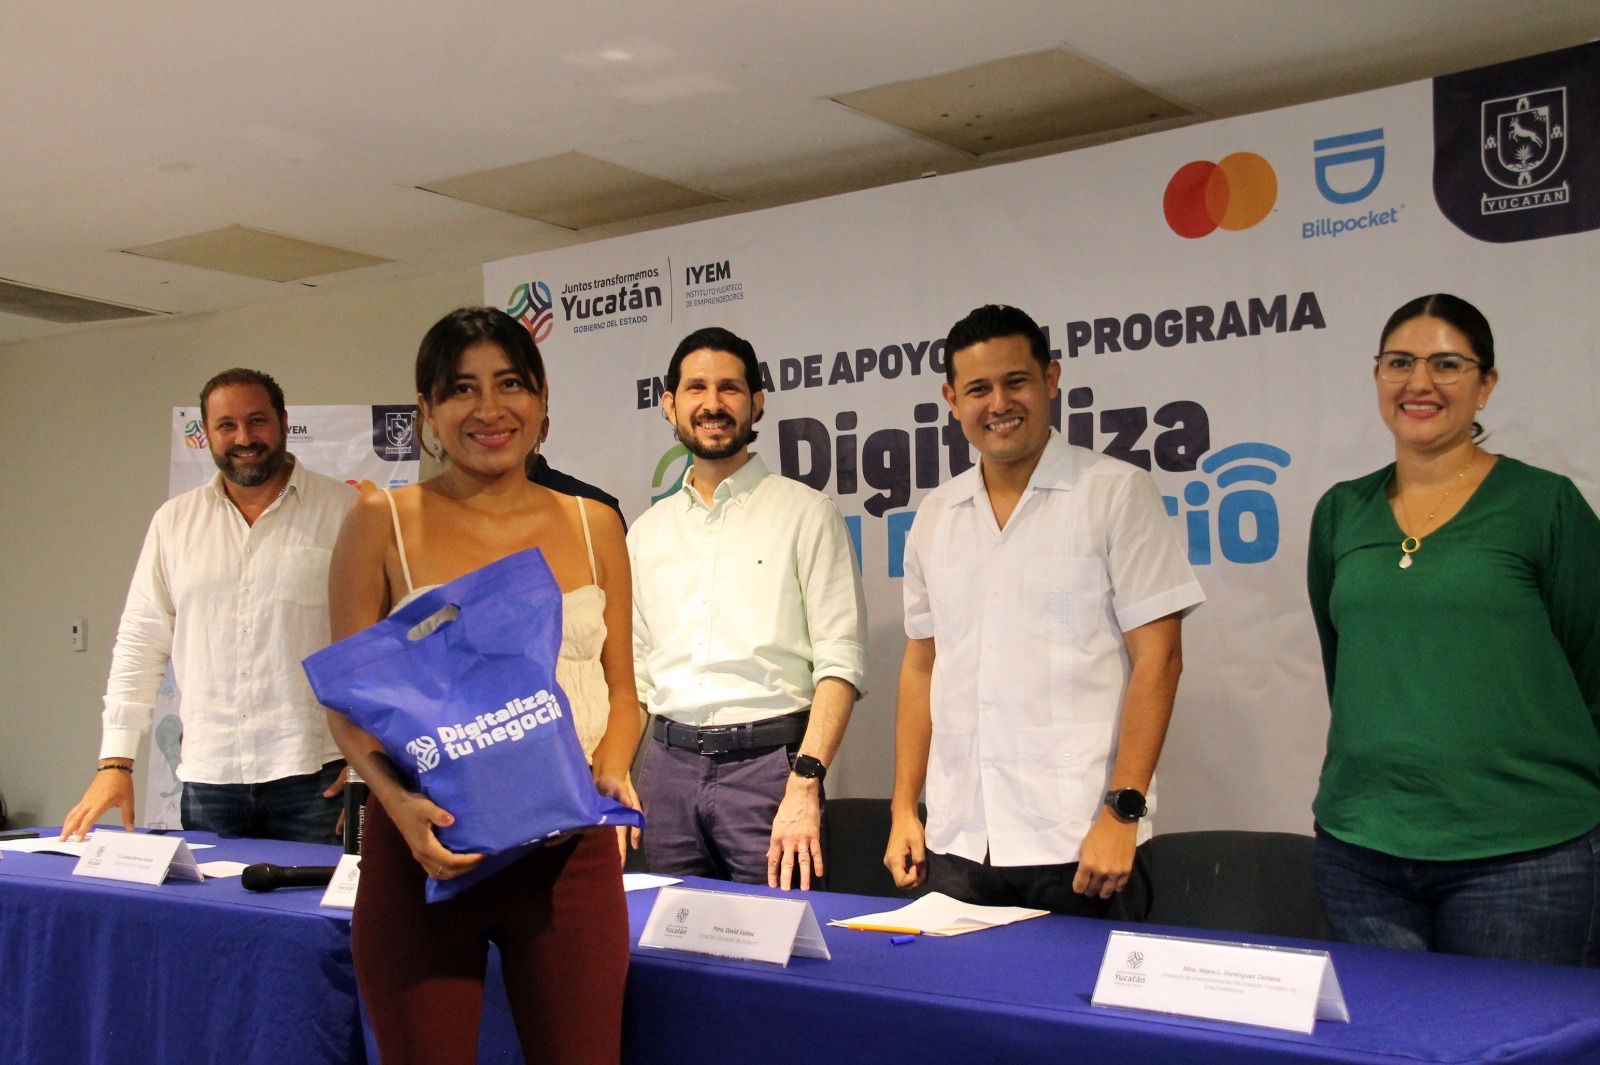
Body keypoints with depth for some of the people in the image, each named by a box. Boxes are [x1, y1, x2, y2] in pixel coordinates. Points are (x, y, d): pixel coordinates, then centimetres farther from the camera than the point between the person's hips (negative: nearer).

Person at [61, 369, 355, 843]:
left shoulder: (345, 511, 2)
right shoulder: (174, 521, 13)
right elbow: (141, 643, 13)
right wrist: (115, 761, 6)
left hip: (316, 772, -3)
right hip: (207, 774, 3)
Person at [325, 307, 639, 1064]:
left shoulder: (593, 527, 9)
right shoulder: (382, 525, 2)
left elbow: (619, 686, 13)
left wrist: (611, 772, -7)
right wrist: (395, 800, -16)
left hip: (569, 849, 2)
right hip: (426, 842, -2)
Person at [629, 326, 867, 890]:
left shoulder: (804, 513, 0)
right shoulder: (646, 533, 15)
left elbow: (840, 662, -7)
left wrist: (804, 785, -18)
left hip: (767, 759, -4)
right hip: (668, 764, 4)